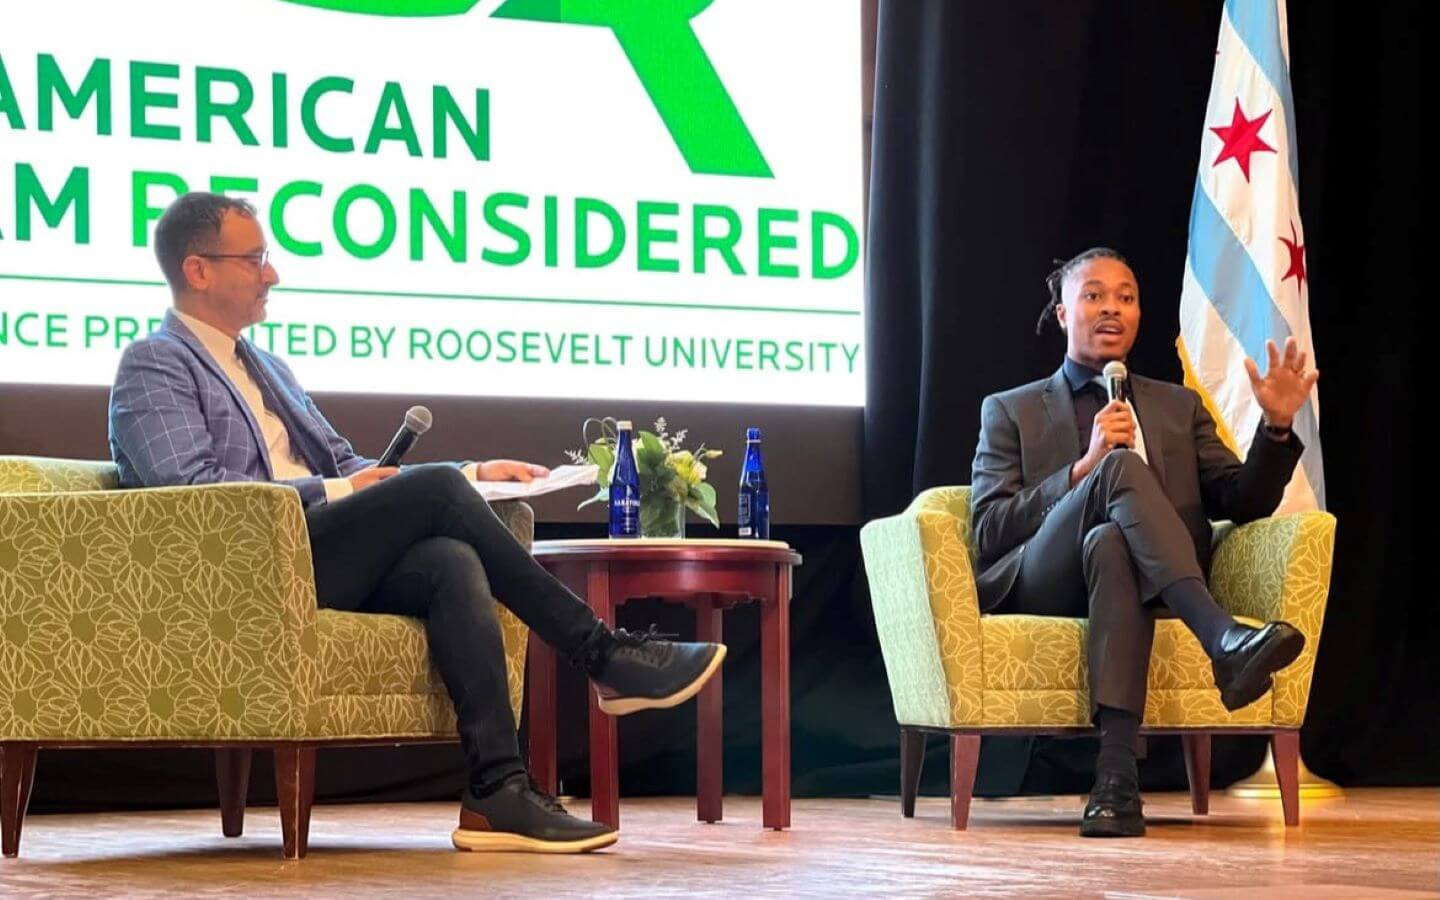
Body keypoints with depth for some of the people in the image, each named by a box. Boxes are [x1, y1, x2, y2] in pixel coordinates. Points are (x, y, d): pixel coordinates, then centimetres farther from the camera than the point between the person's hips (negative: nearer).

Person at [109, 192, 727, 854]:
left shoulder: (263, 365, 28)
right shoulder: (154, 366, 1)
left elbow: (344, 466, 27)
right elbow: (192, 489, -14)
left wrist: (471, 475, 14)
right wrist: (331, 492, -13)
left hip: (324, 563, 8)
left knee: (452, 564, -24)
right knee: (436, 489, -21)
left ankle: (497, 789, -34)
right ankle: (604, 657, -15)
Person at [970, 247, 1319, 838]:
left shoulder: (1179, 407, 28)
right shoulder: (1011, 412, 20)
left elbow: (1242, 504, 16)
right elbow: (987, 533, 4)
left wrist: (1276, 428, -2)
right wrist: (1086, 468, -7)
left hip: (1144, 583, 2)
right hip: (1041, 585, -1)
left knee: (1109, 542, -39)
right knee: (1123, 467, -31)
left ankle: (1116, 776, -53)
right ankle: (1224, 639, -50)